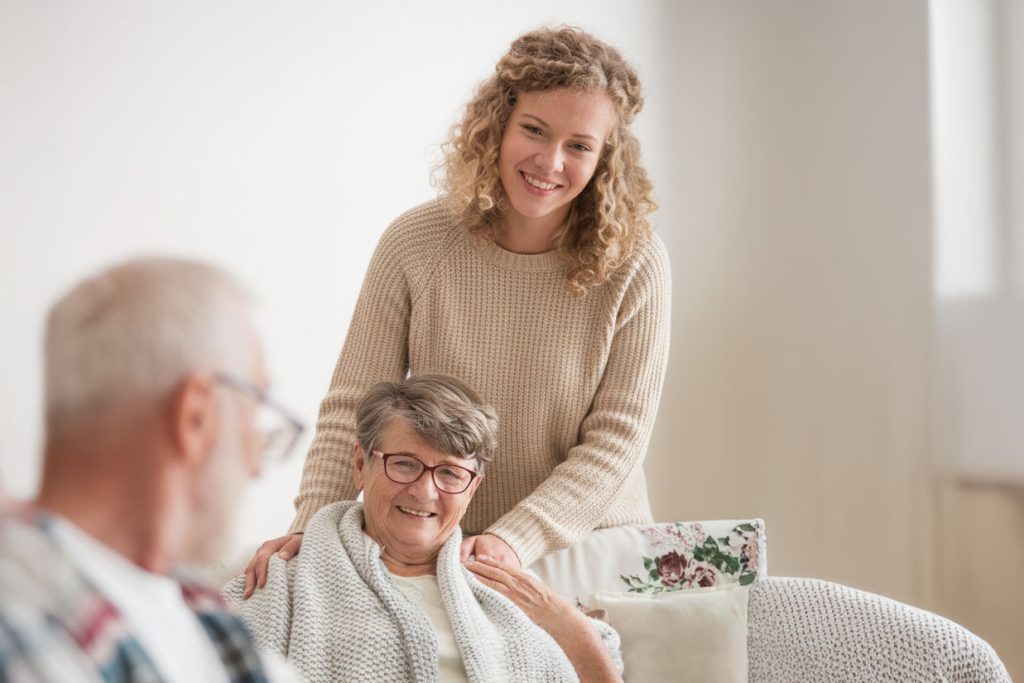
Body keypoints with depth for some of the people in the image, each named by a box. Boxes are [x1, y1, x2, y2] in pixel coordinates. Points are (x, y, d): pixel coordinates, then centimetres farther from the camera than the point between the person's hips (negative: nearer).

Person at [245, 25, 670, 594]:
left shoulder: (634, 264, -9)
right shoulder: (416, 246, -7)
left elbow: (616, 436, -10)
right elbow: (353, 405, -3)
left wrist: (515, 539, -22)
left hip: (590, 545, -1)